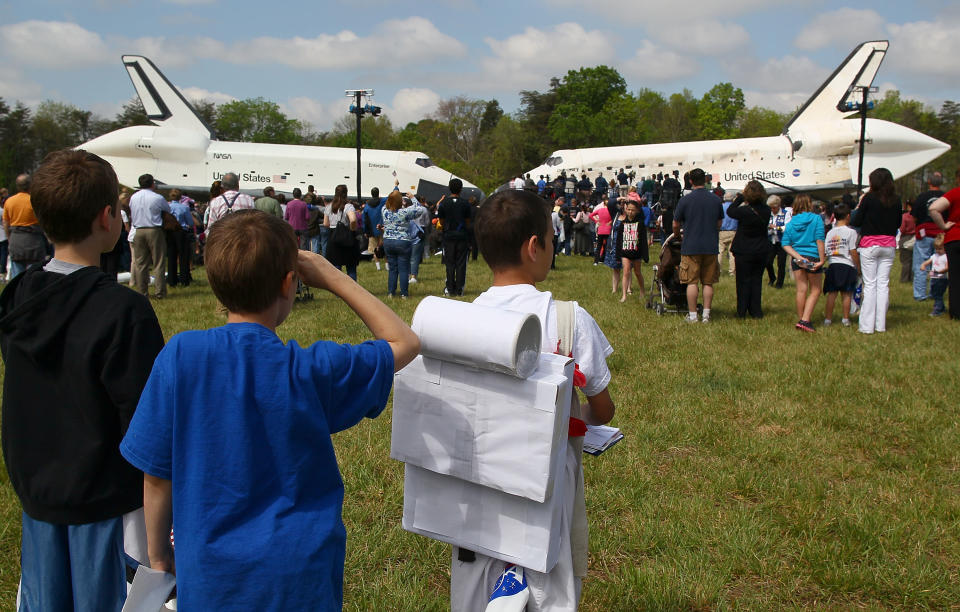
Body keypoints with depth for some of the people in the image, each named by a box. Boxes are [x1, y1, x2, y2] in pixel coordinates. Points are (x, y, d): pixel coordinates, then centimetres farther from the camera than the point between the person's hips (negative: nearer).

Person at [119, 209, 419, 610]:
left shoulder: (180, 356, -15)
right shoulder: (312, 370, -18)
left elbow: (156, 474, -7)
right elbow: (404, 343, -2)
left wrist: (159, 556, 8)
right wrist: (332, 279, -1)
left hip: (208, 577, 1)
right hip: (299, 579, -1)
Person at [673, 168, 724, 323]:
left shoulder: (685, 200, -7)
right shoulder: (716, 200, 3)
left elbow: (675, 225, 2)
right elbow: (719, 224, 15)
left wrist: (677, 235, 24)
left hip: (691, 247, -3)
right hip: (711, 247, 3)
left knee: (692, 282, 1)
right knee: (708, 282, 8)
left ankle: (692, 316, 3)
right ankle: (706, 315, 9)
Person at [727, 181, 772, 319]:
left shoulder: (744, 211, -20)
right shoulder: (766, 211, -6)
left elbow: (729, 211, -4)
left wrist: (739, 198, 5)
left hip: (745, 251, -4)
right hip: (762, 250, 4)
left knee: (743, 281, 5)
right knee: (757, 280, 12)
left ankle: (742, 311, 10)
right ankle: (756, 311, 14)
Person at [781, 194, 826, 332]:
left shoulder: (791, 222, 5)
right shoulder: (816, 219, -5)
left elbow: (786, 244, -1)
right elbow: (820, 241, -10)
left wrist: (798, 257, -6)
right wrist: (822, 260, -8)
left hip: (797, 259, 4)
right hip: (813, 258, -4)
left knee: (801, 290, 10)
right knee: (815, 290, 5)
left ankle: (801, 320, 15)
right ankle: (805, 320, -6)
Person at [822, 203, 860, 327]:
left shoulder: (830, 233, 7)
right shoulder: (851, 232, -6)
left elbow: (826, 252, 6)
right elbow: (853, 252, -7)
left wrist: (828, 264, 16)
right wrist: (858, 266, 1)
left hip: (832, 265, 4)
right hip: (847, 266, -3)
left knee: (831, 293, 7)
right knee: (847, 294, 4)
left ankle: (828, 319, 8)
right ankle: (846, 319, 7)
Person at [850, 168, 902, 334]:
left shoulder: (869, 198, -9)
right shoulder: (896, 200, 2)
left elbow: (855, 222, -5)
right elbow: (898, 224, 12)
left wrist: (858, 206, 7)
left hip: (870, 244, -4)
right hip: (889, 245, 4)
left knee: (870, 284, -1)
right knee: (883, 284, 7)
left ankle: (867, 326, -1)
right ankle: (880, 325, 10)